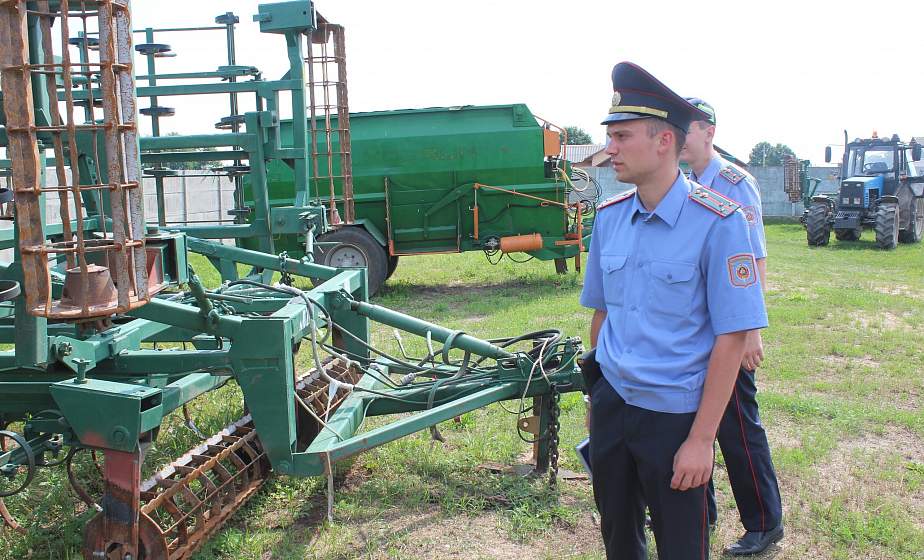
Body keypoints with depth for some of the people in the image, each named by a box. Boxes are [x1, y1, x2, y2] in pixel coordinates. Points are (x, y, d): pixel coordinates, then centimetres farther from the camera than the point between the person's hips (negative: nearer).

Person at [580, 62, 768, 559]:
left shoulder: (717, 223, -15)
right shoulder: (608, 217, 2)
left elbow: (731, 339, -15)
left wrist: (701, 439, -16)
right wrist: (597, 396, 14)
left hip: (673, 415, -5)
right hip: (610, 403, 5)